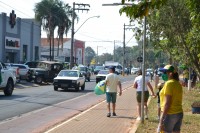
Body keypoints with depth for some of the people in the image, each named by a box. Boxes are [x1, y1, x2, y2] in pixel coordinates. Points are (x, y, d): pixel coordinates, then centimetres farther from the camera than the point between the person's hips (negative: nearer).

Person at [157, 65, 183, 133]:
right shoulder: (178, 84, 12)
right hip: (179, 114, 9)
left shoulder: (169, 83, -14)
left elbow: (167, 103, -19)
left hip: (169, 114, -9)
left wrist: (161, 120, -19)